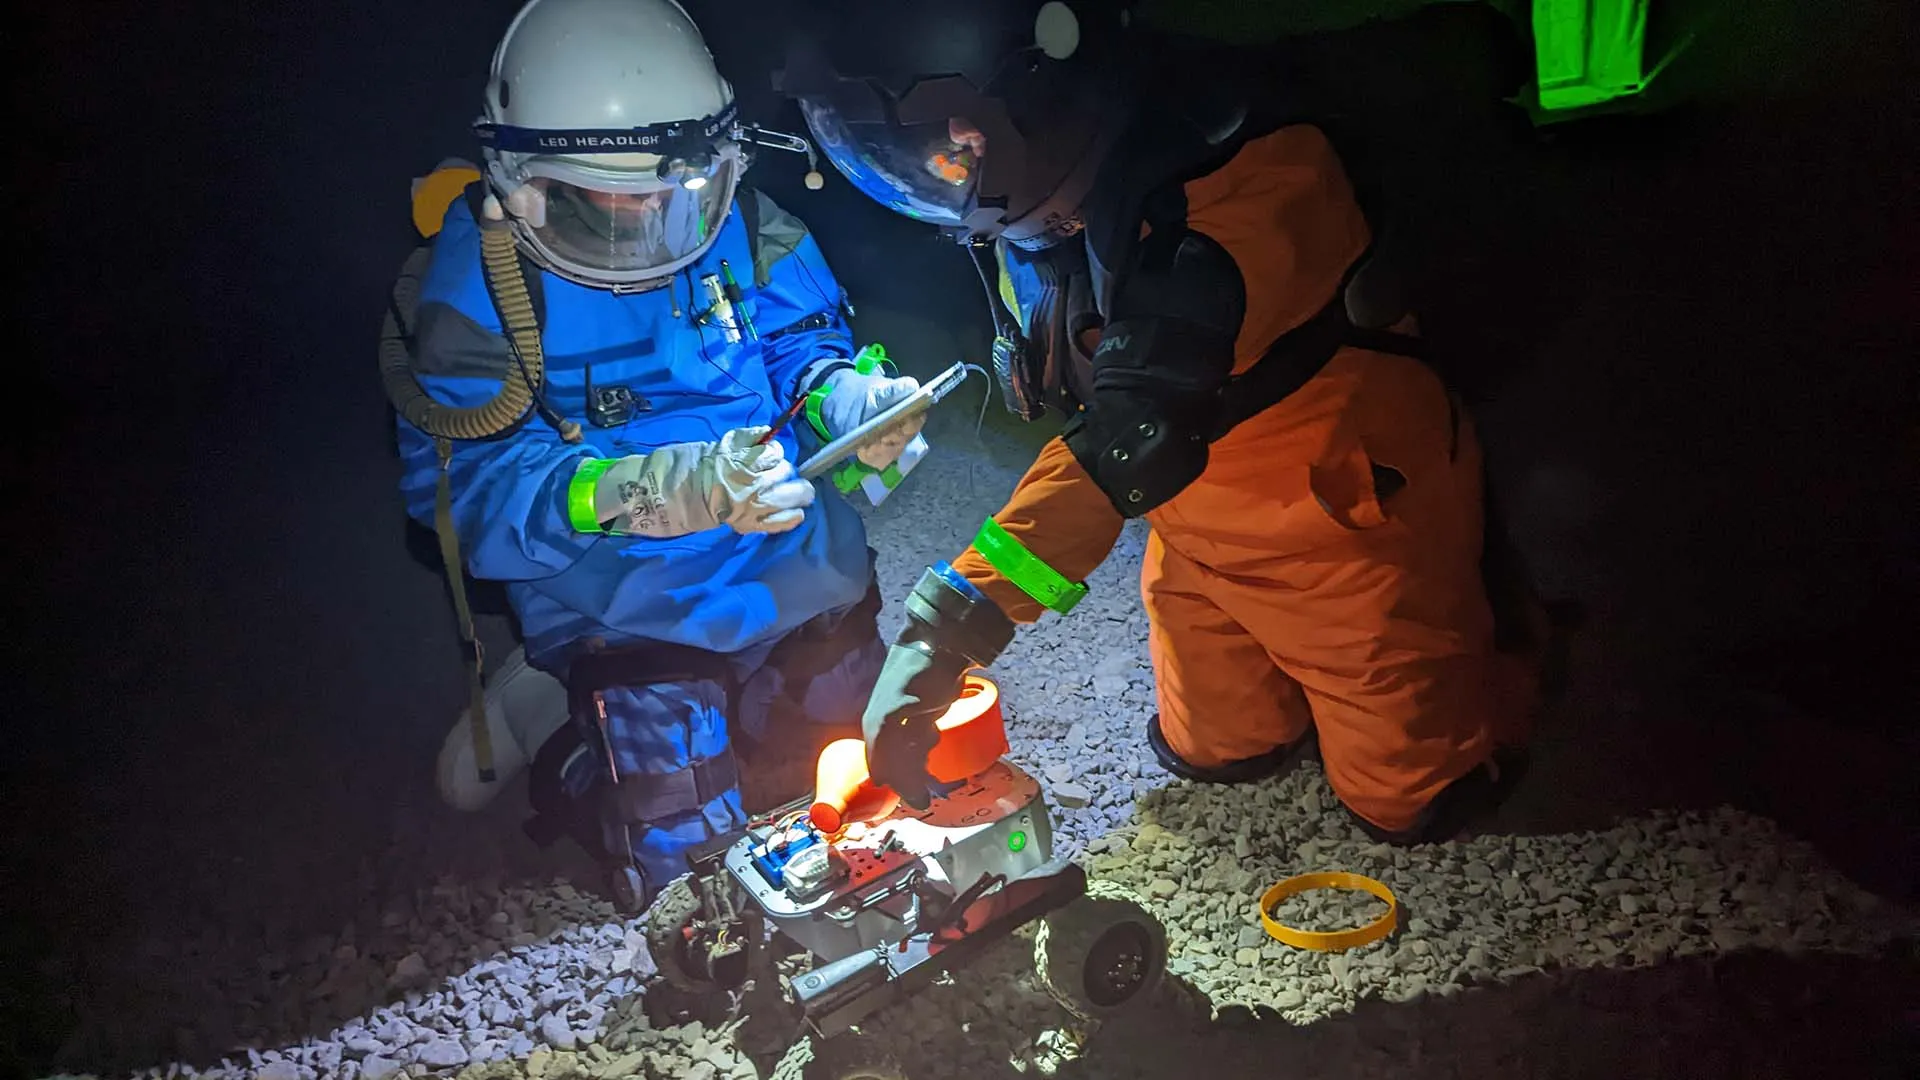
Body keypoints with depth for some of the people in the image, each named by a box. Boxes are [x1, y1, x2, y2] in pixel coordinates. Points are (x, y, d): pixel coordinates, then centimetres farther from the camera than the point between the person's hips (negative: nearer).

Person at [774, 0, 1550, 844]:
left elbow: (1134, 427, -47)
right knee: (1215, 751, 20)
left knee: (1410, 799, 7)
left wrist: (950, 623, -51)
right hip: (1207, 530, 7)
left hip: (1347, 513, -7)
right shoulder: (1029, 199, -10)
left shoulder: (1237, 187, -36)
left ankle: (1502, 639, 33)